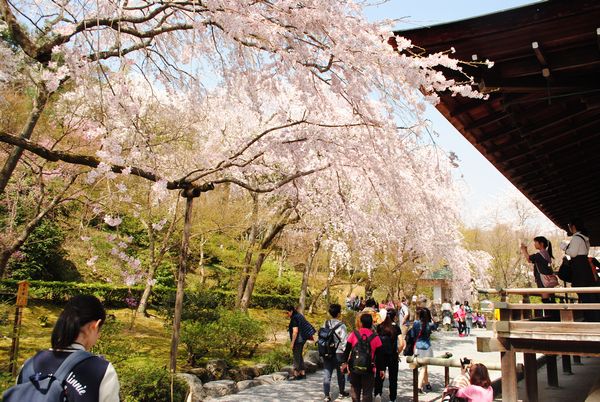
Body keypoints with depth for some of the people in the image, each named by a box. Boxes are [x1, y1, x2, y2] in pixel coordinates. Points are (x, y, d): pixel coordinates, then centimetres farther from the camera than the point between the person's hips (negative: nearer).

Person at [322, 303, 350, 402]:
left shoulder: (326, 324, -1)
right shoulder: (341, 326, -15)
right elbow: (345, 341, -14)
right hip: (338, 353, -3)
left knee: (327, 374, 5)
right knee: (340, 373, 17)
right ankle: (342, 392, 34)